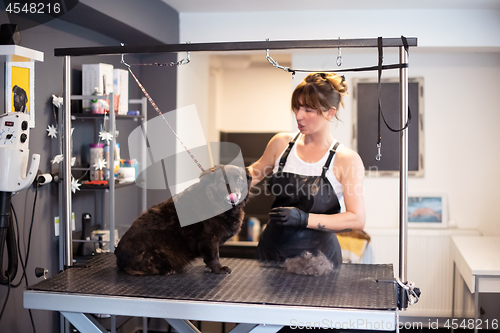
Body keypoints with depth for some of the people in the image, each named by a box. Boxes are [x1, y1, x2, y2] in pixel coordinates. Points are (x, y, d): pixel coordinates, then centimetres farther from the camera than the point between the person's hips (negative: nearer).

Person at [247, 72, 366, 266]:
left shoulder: (347, 160, -10)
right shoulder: (281, 143, 2)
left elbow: (357, 220, -14)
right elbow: (255, 172, 21)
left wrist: (305, 219, -23)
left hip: (317, 255, -3)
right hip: (272, 250, 4)